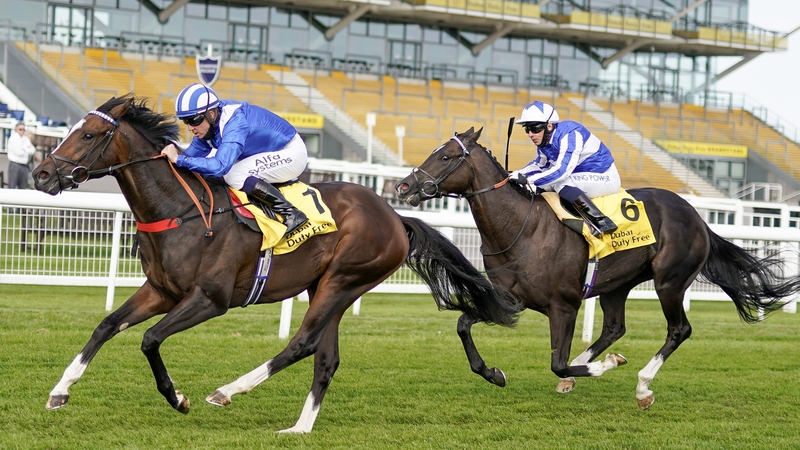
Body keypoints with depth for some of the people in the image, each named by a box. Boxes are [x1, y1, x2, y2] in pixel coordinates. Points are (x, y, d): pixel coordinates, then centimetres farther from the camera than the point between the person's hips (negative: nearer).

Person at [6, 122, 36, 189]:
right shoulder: (13, 138, -6)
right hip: (15, 164, -7)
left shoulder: (26, 139, 15)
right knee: (12, 187, -8)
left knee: (23, 187, 8)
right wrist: (27, 149, 2)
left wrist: (24, 149, -6)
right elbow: (18, 152, -15)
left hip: (24, 165, 7)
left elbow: (33, 150, 8)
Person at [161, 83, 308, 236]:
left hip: (291, 153, -9)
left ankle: (291, 213, -20)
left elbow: (220, 166, -44)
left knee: (235, 176, -28)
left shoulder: (235, 123, -34)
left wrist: (178, 159, -41)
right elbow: (195, 151, 2)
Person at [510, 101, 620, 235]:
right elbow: (540, 165, 17)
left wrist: (528, 180, -36)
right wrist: (516, 174, -2)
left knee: (560, 184, -33)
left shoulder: (570, 134, -27)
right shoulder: (543, 141, 0)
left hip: (606, 178, -9)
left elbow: (562, 170, -35)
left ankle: (601, 221, -31)